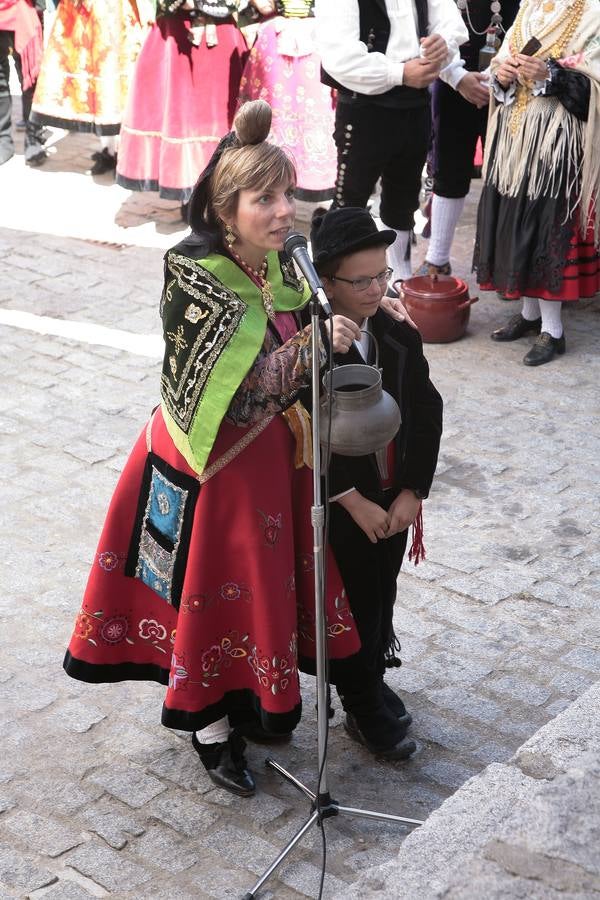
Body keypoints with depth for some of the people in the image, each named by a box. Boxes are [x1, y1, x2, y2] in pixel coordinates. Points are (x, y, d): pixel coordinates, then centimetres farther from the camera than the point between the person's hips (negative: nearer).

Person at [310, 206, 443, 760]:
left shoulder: (400, 338, -3)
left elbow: (427, 415, -1)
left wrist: (411, 492, -9)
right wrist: (354, 502, -18)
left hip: (394, 504, 5)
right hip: (337, 507, -5)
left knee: (381, 597, 20)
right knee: (351, 605, 8)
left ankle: (370, 678, 44)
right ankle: (364, 709, 27)